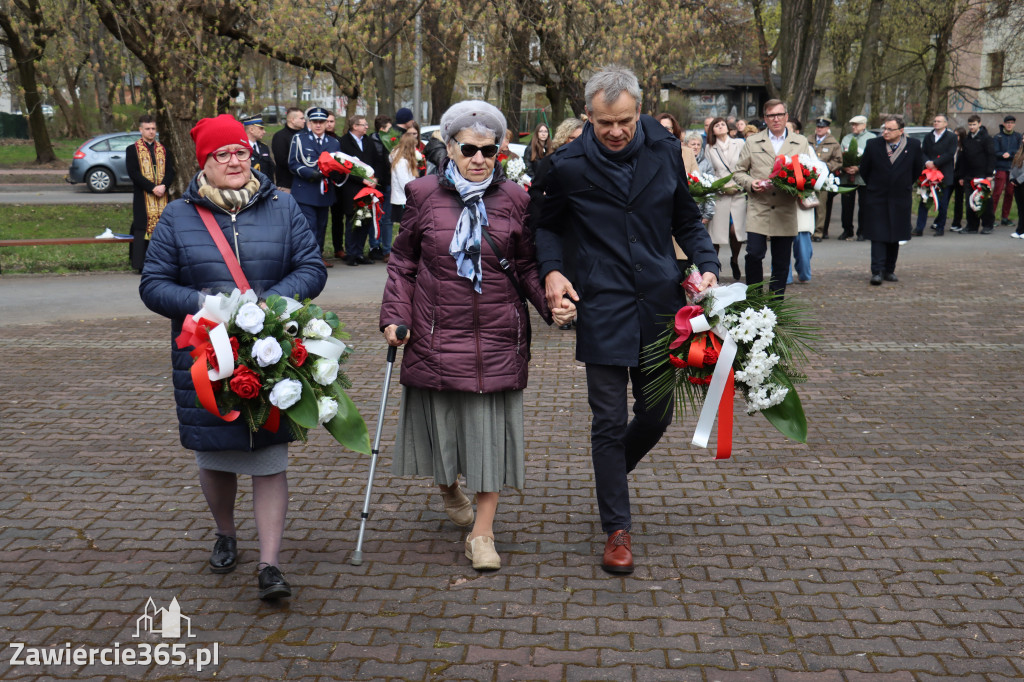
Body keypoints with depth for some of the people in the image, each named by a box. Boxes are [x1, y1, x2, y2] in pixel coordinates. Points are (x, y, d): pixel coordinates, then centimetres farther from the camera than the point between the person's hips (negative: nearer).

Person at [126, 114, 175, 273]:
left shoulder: (163, 150, 16)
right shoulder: (133, 150, 4)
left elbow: (171, 171, 9)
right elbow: (133, 173, -6)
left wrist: (163, 186, -11)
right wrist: (152, 188, -15)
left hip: (162, 196, 4)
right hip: (143, 197, -4)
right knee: (143, 228, -7)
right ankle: (139, 263, -6)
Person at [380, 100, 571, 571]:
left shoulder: (513, 200, 5)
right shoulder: (424, 195, 2)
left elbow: (527, 266, 8)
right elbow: (403, 263, 7)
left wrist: (551, 302, -9)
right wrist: (395, 316, -2)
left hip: (498, 337, 1)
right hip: (436, 335, 0)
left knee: (491, 429, 1)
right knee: (441, 421, 11)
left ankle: (482, 534, 12)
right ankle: (448, 487, 44)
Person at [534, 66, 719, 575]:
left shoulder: (665, 152, 2)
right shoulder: (568, 165, -5)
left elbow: (687, 221, 13)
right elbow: (546, 224, 10)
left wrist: (706, 265, -3)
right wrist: (552, 269, -8)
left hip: (659, 305, 3)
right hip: (601, 309, -3)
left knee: (657, 414, 10)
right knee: (610, 420, 0)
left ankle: (612, 472, 41)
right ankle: (617, 529, 14)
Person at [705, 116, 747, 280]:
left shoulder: (739, 144, 8)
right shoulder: (709, 149, 9)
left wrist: (739, 185, -5)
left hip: (738, 193, 0)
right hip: (719, 195, 0)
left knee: (736, 230, -7)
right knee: (716, 231, -5)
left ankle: (734, 260, 19)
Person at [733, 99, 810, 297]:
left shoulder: (801, 143, 12)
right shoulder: (752, 143, 11)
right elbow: (739, 172, 13)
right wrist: (750, 183, -8)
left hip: (786, 212, 1)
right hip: (758, 209, -1)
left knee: (782, 262, 4)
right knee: (754, 254, -12)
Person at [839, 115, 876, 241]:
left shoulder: (871, 138, 3)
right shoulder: (846, 138, 18)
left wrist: (858, 168, -18)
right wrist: (844, 167, -9)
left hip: (863, 177, -4)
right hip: (846, 177, 4)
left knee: (864, 206, 0)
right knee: (846, 205, 4)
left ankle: (862, 232, 8)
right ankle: (847, 230, 16)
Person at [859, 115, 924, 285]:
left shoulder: (913, 146, -2)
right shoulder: (873, 145, -4)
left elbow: (918, 169, 13)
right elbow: (864, 169, 9)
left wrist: (906, 185, 15)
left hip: (900, 199, 1)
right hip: (876, 198, -1)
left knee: (895, 237, 8)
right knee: (878, 235, -6)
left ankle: (889, 270, 18)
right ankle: (877, 272, -9)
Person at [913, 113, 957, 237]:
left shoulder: (951, 137, 0)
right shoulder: (928, 137, 15)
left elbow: (950, 154, -10)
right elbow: (922, 152, 9)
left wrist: (934, 163, -16)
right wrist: (927, 162, -12)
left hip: (944, 175, -4)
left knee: (942, 203, 2)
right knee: (924, 202, 2)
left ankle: (940, 228, 11)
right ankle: (919, 228, 4)